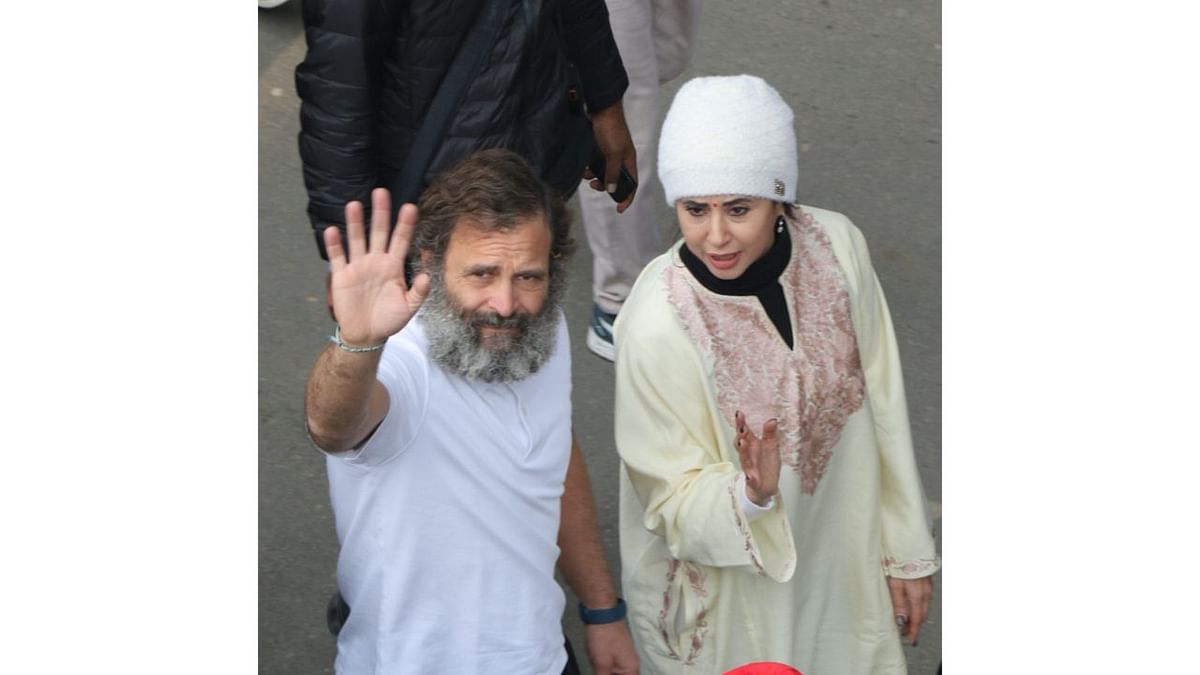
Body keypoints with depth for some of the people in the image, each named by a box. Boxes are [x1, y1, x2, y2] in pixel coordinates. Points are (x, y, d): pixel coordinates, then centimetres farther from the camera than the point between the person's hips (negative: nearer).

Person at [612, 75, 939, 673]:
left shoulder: (837, 246, -16)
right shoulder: (656, 327, -28)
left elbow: (881, 405, -3)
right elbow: (673, 501, -16)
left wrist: (906, 550, 5)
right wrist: (750, 495, -36)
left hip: (843, 572, 4)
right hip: (729, 599, -4)